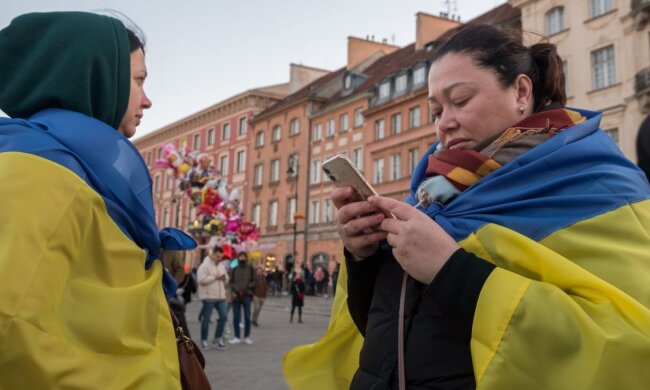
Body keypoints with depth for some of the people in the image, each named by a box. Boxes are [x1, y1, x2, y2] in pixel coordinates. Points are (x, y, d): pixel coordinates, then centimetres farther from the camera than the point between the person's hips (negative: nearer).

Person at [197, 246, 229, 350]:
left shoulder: (221, 265, 15)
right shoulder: (205, 265, -8)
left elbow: (226, 281, 20)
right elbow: (201, 279, -20)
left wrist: (224, 278, -3)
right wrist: (215, 277, -15)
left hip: (220, 296, 7)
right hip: (208, 296, -7)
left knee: (224, 316, 2)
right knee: (206, 319, 1)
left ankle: (217, 338, 16)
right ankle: (204, 340, 13)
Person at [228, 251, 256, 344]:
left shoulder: (250, 268, 8)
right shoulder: (234, 270, 13)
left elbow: (255, 281, 3)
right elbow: (231, 282, 9)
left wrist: (247, 288, -11)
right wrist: (234, 291, -8)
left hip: (246, 296, -2)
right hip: (236, 296, 2)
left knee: (247, 317, -1)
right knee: (236, 317, 1)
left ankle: (247, 336, 10)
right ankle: (237, 337, 9)